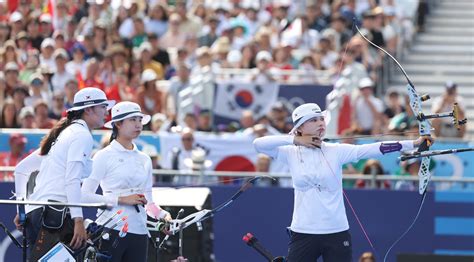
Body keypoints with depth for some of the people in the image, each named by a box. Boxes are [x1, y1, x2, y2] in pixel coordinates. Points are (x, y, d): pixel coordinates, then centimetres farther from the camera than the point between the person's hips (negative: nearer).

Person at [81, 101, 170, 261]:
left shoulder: (144, 160, 16)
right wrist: (121, 199, -15)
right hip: (111, 230, -6)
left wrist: (162, 214, -1)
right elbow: (85, 195, -10)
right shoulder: (104, 156, -2)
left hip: (138, 231, 6)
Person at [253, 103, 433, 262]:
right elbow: (259, 144, -9)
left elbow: (372, 149, -10)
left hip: (336, 233, 0)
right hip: (303, 233, 0)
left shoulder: (336, 151, -1)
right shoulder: (291, 154, 1)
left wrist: (413, 144, -20)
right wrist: (294, 140, -14)